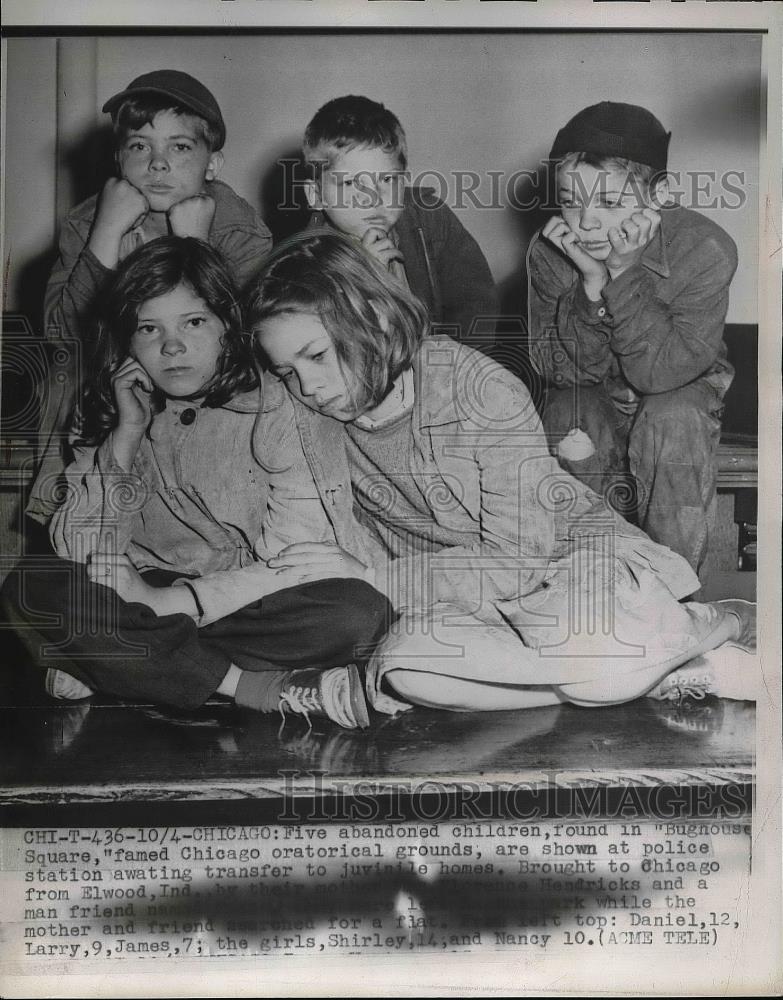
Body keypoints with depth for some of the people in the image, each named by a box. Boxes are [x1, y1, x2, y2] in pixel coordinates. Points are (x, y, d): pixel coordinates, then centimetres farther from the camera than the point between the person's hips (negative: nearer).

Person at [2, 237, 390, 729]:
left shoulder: (272, 406, -4)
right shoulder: (112, 418, 7)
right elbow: (78, 552, -3)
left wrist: (175, 601, -18)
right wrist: (128, 433, -11)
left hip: (249, 608, -2)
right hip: (150, 608, 2)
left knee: (360, 607, -29)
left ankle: (114, 667, -23)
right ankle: (269, 688, -26)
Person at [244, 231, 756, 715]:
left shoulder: (483, 389, -18)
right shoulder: (308, 423, -4)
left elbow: (521, 558, -19)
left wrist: (376, 576, -24)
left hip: (567, 552, -4)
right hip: (456, 598, 5)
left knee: (593, 647, -38)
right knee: (403, 667, -31)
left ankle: (708, 625, -4)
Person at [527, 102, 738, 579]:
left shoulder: (706, 248, -26)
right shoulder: (549, 253, -18)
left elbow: (662, 372, -31)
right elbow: (562, 370, -19)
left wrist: (623, 272, -39)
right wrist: (590, 284, -34)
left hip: (683, 391, -1)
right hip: (594, 397, 2)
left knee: (673, 420, -35)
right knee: (568, 430, -30)